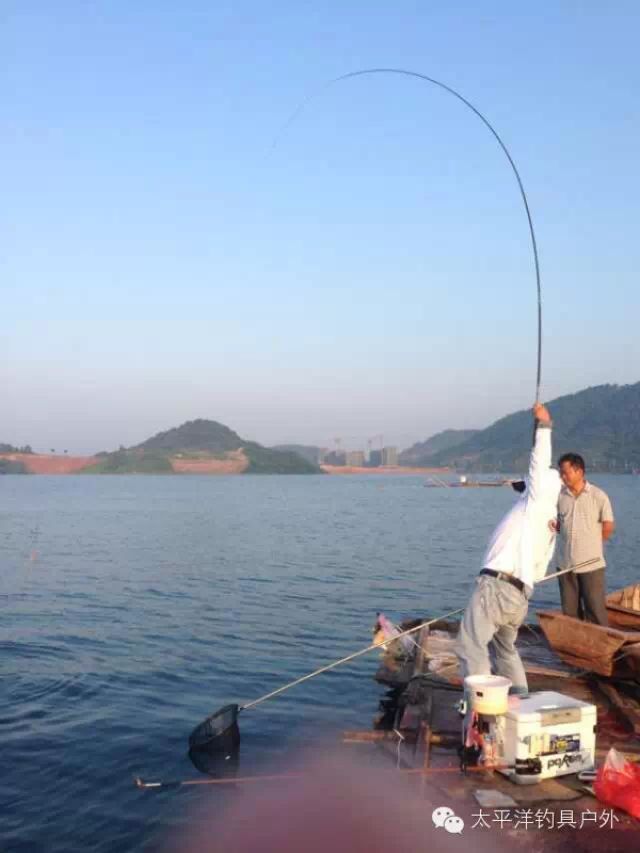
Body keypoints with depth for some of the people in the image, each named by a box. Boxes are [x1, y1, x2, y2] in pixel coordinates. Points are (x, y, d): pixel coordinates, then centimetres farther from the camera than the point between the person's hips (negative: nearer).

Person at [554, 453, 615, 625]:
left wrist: (591, 544, 7)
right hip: (566, 563, 3)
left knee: (595, 609, 0)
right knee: (569, 611, 11)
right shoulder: (559, 496, 1)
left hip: (591, 563, -3)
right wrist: (553, 525, -9)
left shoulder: (598, 496, -8)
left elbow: (608, 527, 0)